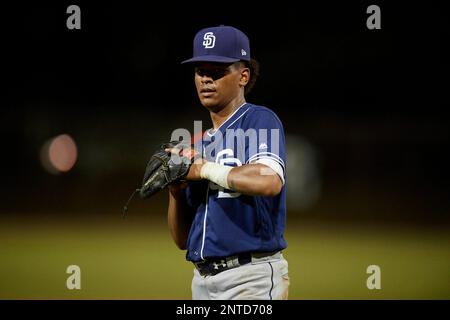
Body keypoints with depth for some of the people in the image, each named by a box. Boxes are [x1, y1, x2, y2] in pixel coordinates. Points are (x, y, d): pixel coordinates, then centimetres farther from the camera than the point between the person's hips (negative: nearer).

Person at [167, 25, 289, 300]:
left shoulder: (260, 120, -2)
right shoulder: (200, 143, 19)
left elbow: (270, 182, -25)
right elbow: (182, 240, 20)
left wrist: (204, 168, -12)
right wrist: (175, 190, 0)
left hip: (251, 278, -7)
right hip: (203, 281, 8)